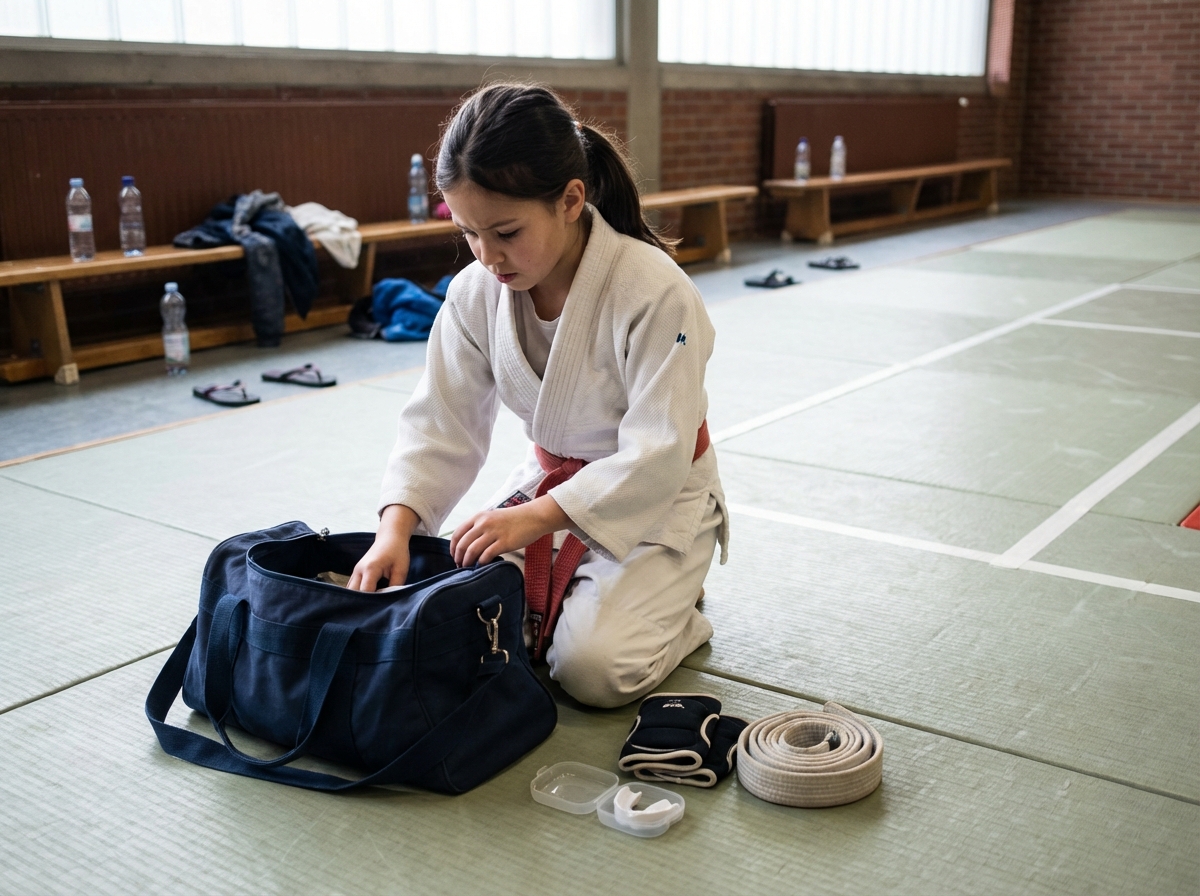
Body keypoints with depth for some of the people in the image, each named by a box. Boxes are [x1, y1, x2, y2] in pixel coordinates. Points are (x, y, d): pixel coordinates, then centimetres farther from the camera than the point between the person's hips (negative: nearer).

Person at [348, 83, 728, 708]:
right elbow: (441, 423, -8)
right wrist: (396, 526, -25)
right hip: (548, 479, 5)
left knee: (593, 668, -21)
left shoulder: (655, 292, -29)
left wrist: (535, 517, -36)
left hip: (656, 494, -5)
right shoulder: (475, 294, -12)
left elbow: (657, 454, -29)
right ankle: (577, 584, 17)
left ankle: (672, 595, 10)